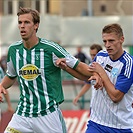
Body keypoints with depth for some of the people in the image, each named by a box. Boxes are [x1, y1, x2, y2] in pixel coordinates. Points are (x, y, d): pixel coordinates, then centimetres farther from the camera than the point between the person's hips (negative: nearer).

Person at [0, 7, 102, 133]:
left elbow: (77, 66, -5)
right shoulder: (13, 49, 5)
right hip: (22, 114, 4)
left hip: (48, 114, -4)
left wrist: (95, 74, -22)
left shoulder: (50, 49, -10)